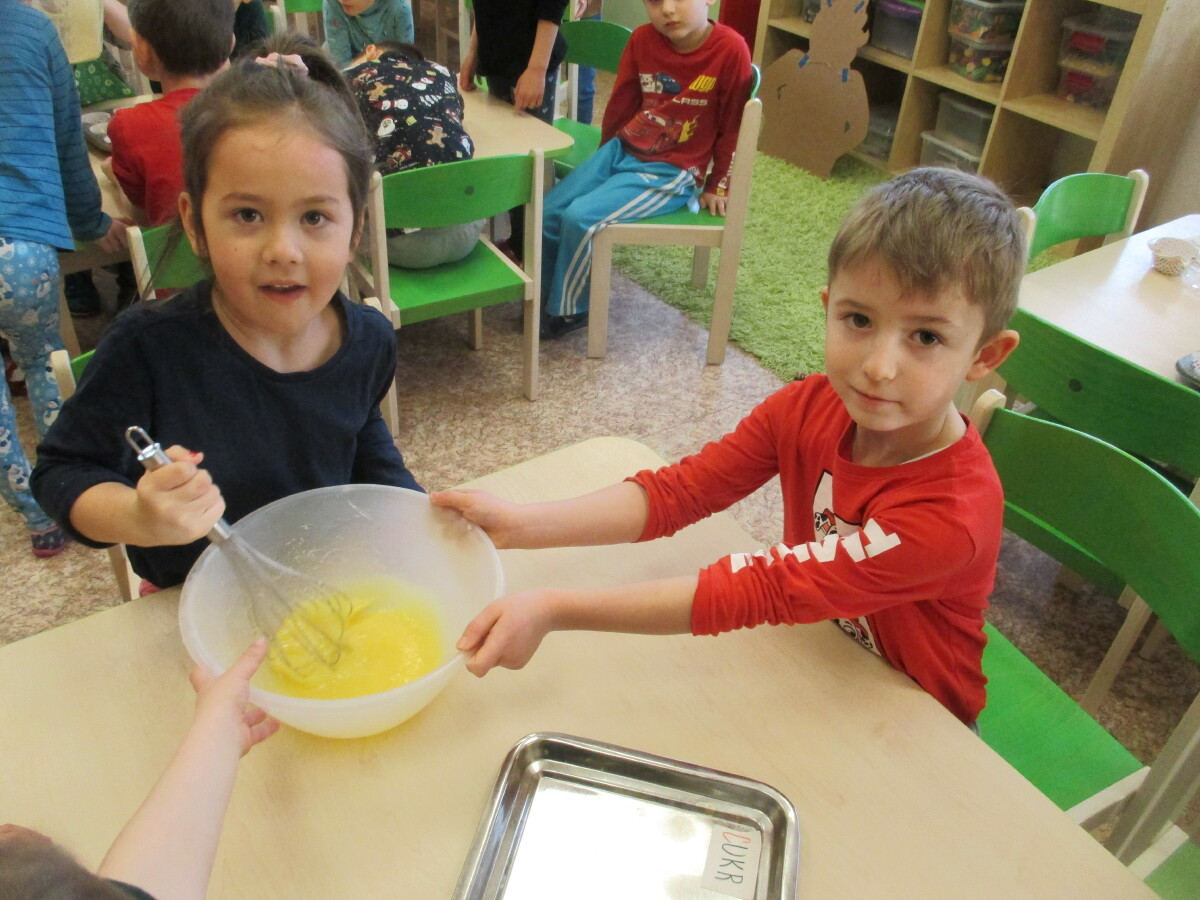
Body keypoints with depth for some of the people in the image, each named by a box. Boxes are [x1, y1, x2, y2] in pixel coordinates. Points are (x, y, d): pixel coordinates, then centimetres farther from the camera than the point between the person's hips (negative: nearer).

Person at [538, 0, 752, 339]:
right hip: (621, 150, 6)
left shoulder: (730, 50, -17)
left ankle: (566, 311, 0)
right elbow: (621, 103, 11)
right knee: (548, 212, -6)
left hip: (671, 172, -5)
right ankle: (542, 296, 18)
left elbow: (731, 127, -7)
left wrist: (717, 186, 1)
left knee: (580, 218, -22)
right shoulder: (642, 39, -3)